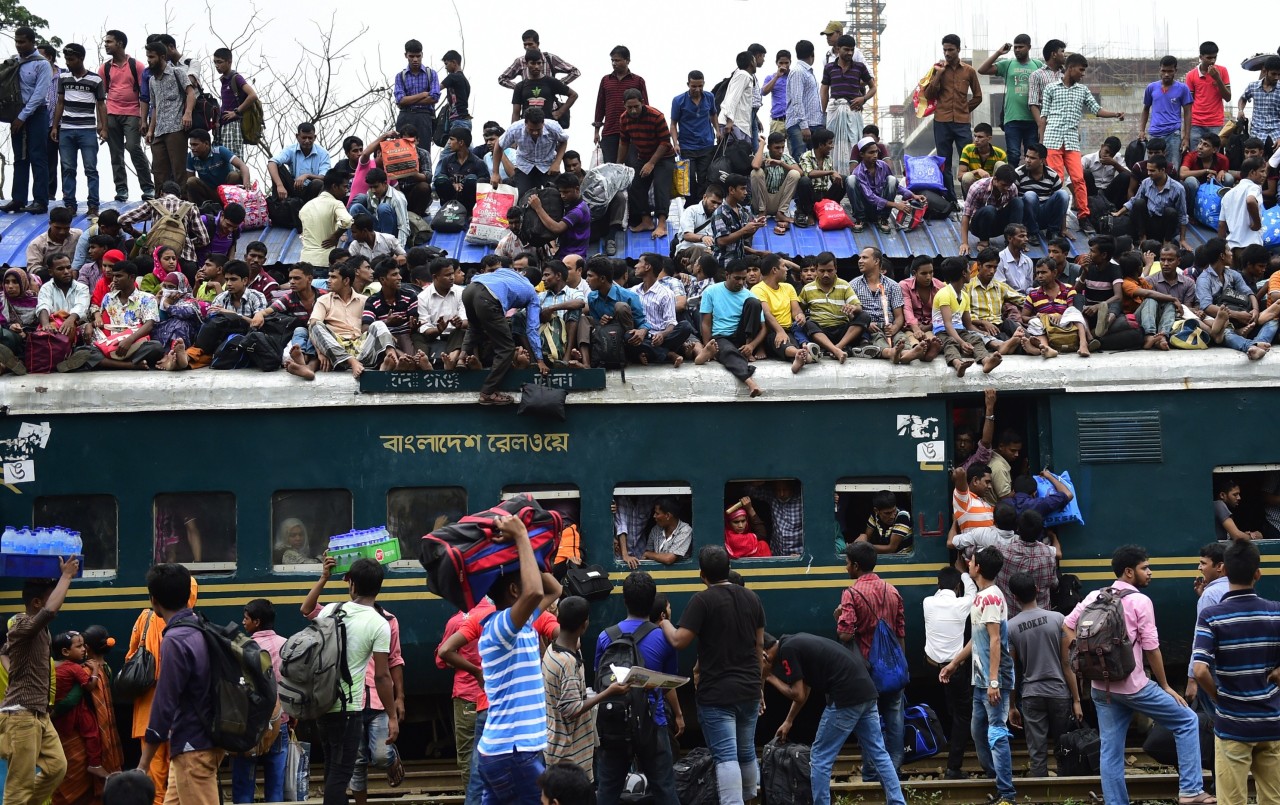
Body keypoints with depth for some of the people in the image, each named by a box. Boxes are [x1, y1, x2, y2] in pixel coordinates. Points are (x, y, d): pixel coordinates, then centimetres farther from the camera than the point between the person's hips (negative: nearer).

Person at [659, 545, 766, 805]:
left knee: (726, 757, -8)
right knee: (747, 753, 18)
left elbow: (679, 642, -15)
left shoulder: (702, 600, -12)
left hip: (717, 694, -6)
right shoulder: (751, 598, 7)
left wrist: (664, 622, 5)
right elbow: (759, 645, 12)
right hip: (749, 690, 6)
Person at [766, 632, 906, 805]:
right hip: (866, 691, 9)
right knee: (879, 754, 12)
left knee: (820, 758, 3)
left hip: (846, 696, -9)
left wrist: (770, 677, 6)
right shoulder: (795, 643, 23)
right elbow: (804, 690, 34)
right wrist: (788, 721, 41)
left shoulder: (787, 650, -6)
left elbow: (798, 695, -6)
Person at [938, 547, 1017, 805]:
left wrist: (994, 681, -24)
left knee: (996, 734, -9)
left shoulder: (991, 597, -15)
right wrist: (954, 663, 28)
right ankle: (995, 779, 24)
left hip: (994, 680, -10)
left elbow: (995, 641, -20)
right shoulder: (980, 596, 14)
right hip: (980, 679, 10)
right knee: (978, 732, 15)